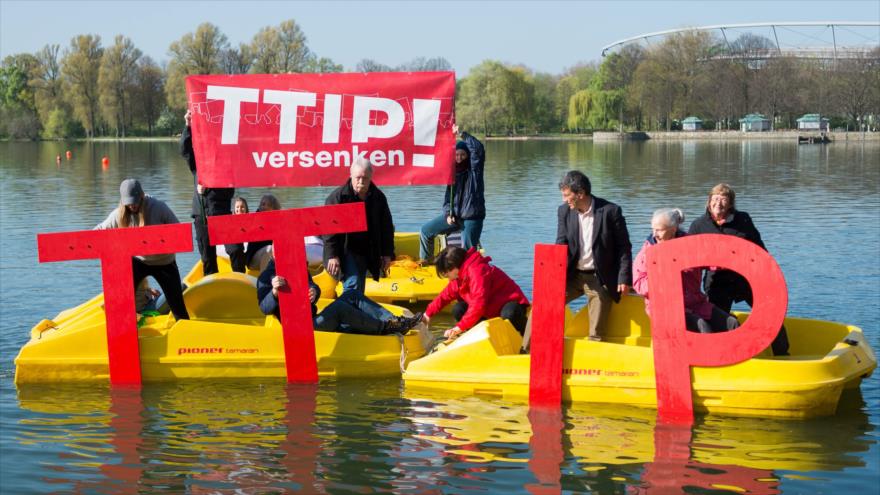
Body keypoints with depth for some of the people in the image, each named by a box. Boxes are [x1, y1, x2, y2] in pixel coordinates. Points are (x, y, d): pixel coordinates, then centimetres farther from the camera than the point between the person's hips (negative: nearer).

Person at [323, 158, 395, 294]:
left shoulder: (378, 197, 4)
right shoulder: (338, 196, -11)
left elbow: (387, 227, 12)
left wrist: (387, 253, 8)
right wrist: (332, 255, -19)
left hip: (368, 252, 5)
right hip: (347, 251, -5)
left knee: (359, 291, 12)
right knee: (352, 288, -19)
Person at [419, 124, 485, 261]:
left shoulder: (474, 169, -4)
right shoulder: (453, 172, 11)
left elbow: (478, 148, -22)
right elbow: (448, 198, 14)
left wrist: (461, 134, -22)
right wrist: (448, 214, -2)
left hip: (472, 218, -6)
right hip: (454, 215, 6)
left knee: (467, 250, -14)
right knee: (426, 231, 7)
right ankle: (425, 262, 23)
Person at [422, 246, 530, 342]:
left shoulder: (477, 271, -28)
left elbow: (478, 304, -34)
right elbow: (446, 295, 19)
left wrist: (460, 327, -32)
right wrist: (428, 313, 18)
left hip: (509, 302, -9)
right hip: (489, 309, 9)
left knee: (509, 315, -44)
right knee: (458, 310, -8)